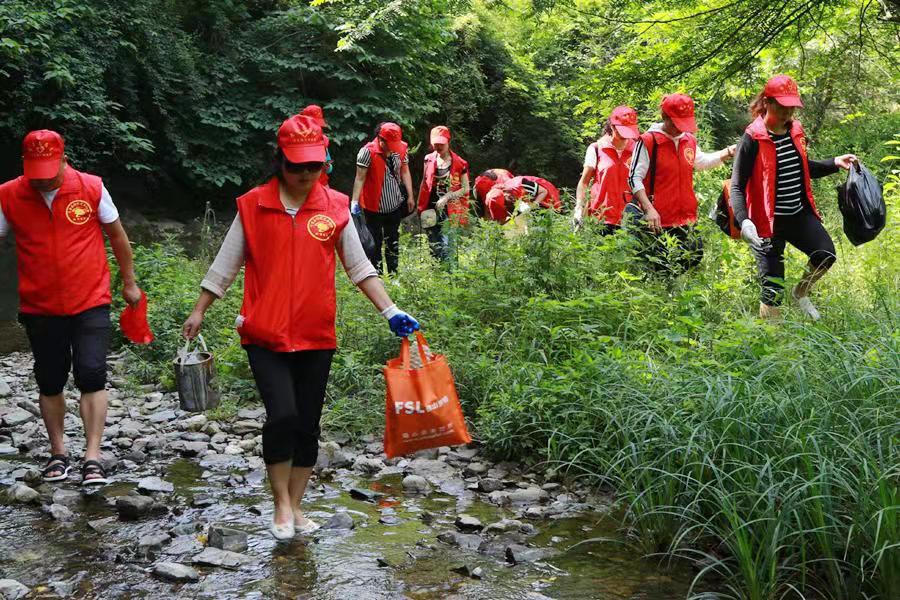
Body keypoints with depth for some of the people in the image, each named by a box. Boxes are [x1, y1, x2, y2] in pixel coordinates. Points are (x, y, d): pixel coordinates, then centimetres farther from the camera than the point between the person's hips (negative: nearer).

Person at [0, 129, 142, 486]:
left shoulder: (92, 188, -5)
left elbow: (117, 235, 7)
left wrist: (129, 282, 14)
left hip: (91, 302, -1)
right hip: (39, 307, 2)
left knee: (92, 376, -10)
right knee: (50, 382, 10)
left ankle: (93, 457, -5)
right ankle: (58, 453, 26)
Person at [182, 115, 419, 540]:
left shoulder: (335, 207, 2)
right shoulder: (253, 206, -1)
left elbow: (359, 266, 7)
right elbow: (225, 265, 6)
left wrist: (390, 311, -1)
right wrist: (199, 312, 7)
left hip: (316, 336, 2)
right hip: (265, 334, -2)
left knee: (307, 425, 8)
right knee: (282, 415, -15)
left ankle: (295, 506, 26)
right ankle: (281, 504, 7)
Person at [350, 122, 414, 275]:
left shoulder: (401, 148, -3)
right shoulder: (368, 152, -18)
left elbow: (405, 172, 9)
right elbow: (360, 178, -18)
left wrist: (410, 196, 9)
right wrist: (355, 202, -23)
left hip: (395, 205, 5)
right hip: (374, 208, -5)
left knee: (393, 242, 15)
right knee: (375, 243, 2)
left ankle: (394, 274, 25)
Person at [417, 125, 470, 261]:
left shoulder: (459, 164, -6)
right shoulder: (429, 160, 6)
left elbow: (465, 189, -3)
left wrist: (446, 197, -13)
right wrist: (420, 206, 9)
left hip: (449, 212, -4)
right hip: (431, 211, 4)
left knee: (446, 249, -11)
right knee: (434, 248, 11)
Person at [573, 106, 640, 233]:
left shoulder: (635, 149, 8)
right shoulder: (596, 148, 4)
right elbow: (584, 182, 6)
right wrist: (579, 208, -6)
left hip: (627, 218, 1)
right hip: (601, 217, -1)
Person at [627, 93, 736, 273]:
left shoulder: (690, 140, 12)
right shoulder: (648, 141, -9)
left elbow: (702, 162, 33)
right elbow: (634, 178, -11)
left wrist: (728, 152, 19)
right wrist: (648, 209, -20)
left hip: (687, 221, 7)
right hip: (659, 223, -6)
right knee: (663, 271, -3)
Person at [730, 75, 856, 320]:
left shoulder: (795, 130, 7)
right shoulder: (753, 139, -13)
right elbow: (737, 186, -14)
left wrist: (835, 163, 11)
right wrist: (744, 220, -29)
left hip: (800, 214, 6)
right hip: (769, 221, -5)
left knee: (826, 255, -17)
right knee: (772, 289, -3)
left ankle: (801, 292, 14)